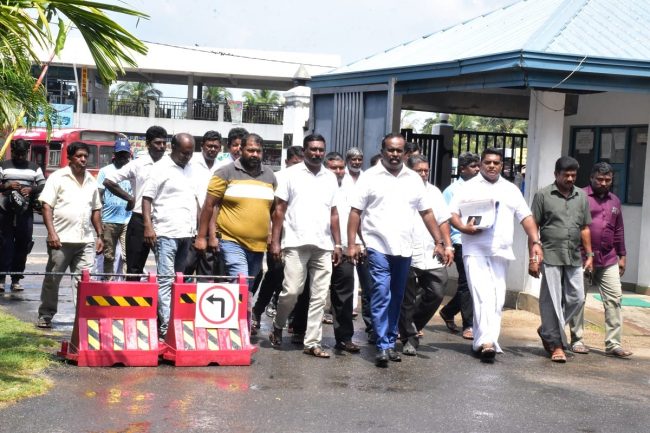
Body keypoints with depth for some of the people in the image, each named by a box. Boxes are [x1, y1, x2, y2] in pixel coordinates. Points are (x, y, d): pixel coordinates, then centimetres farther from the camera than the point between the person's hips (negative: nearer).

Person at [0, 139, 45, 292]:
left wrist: (31, 189, -13)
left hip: (26, 213, 2)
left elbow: (43, 186, 7)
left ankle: (16, 279, 8)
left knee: (22, 246, 2)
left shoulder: (35, 168, 11)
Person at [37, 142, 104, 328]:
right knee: (52, 279, 6)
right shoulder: (58, 177, 0)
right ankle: (45, 315, 17)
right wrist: (51, 232, -14)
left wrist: (99, 235, 13)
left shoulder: (92, 181, 14)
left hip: (86, 241, 4)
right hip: (61, 238, -3)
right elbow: (47, 206, -5)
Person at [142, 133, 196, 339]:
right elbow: (147, 198, -6)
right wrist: (148, 226, -16)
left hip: (186, 234, 7)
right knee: (165, 279, -10)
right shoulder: (161, 168, -3)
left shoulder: (189, 170, 18)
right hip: (166, 233, -7)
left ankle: (176, 321, 17)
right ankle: (165, 327, -13)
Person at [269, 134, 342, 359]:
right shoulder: (292, 174, 2)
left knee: (319, 296, 2)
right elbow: (279, 210, 0)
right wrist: (275, 241, -6)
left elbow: (333, 213, 15)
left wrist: (337, 244, 9)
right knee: (291, 291, -7)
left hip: (323, 246, 4)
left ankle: (312, 342, 9)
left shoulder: (331, 177, 12)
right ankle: (277, 325, 19)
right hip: (296, 243, -4)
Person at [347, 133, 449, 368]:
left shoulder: (414, 179, 10)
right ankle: (383, 346, -12)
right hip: (377, 246, -4)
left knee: (396, 297, 10)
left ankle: (390, 342, 20)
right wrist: (352, 244, -11)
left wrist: (439, 242, 7)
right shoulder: (369, 177, -1)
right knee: (381, 293, -13)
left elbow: (427, 213, 13)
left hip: (403, 248, 4)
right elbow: (355, 212, -3)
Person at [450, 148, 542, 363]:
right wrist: (464, 228, -16)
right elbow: (452, 213, 3)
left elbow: (526, 217, 14)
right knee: (482, 295, -15)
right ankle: (486, 341, -21)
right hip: (475, 250, -4)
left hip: (500, 252, 4)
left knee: (497, 300, 2)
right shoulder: (468, 187, 7)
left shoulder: (511, 189, 15)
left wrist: (535, 242, 1)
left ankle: (481, 341, 8)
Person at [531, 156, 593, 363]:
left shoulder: (581, 196, 13)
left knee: (577, 298, 4)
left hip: (574, 257, 5)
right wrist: (533, 257, -6)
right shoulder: (543, 195, 1)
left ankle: (547, 331, 23)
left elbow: (585, 228, 17)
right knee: (552, 301, -2)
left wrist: (589, 254, 12)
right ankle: (556, 344, 8)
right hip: (551, 256, -4)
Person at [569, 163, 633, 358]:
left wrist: (622, 255, 18)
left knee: (614, 299, -1)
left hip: (608, 260, 5)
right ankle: (577, 339, 15)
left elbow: (619, 230, 20)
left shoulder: (615, 201, 15)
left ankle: (613, 343, 1)